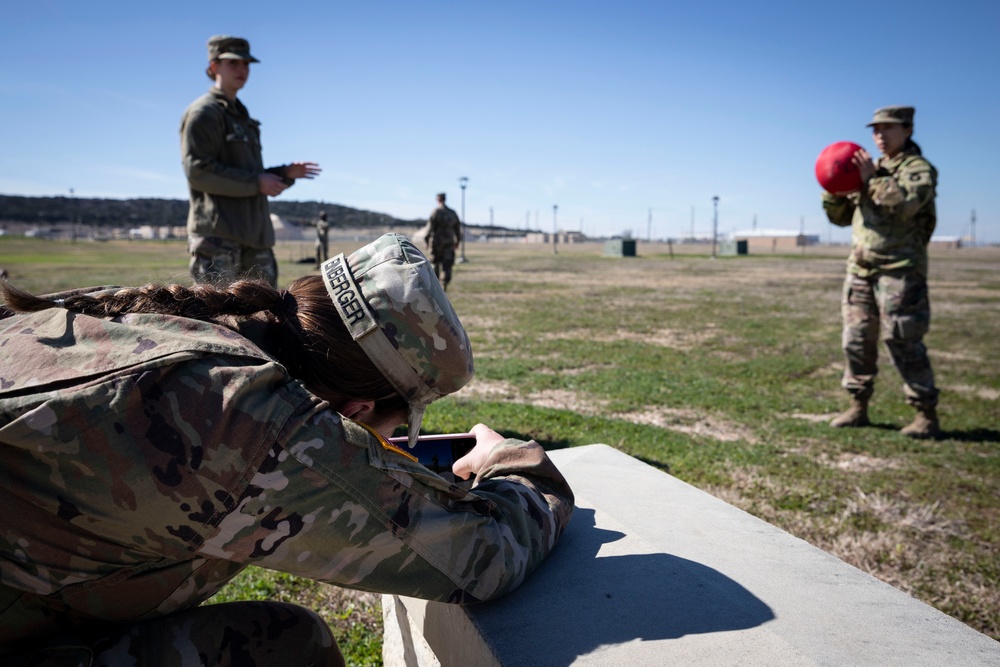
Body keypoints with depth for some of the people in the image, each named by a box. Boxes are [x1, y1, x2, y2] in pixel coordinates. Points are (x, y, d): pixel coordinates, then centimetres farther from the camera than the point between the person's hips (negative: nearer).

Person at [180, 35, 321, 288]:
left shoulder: (241, 116, 25)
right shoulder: (203, 113, -3)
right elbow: (198, 172, -14)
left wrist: (285, 174, 9)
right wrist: (255, 182, -15)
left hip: (253, 233, 9)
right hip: (218, 232, -9)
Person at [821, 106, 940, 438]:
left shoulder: (919, 168, -2)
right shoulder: (872, 169, 19)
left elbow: (905, 204, -22)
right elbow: (841, 216, 18)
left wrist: (872, 180, -18)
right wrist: (834, 191, 1)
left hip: (899, 270, -7)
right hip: (860, 268, 7)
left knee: (904, 343, -7)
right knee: (856, 340, 7)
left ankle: (926, 414, 3)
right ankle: (858, 407, 17)